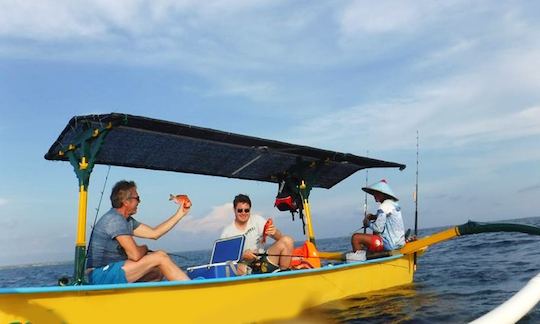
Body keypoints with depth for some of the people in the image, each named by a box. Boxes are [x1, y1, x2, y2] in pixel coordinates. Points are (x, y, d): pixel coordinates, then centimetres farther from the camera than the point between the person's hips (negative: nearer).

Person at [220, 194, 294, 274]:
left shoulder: (257, 220, 3)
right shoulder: (227, 232, -1)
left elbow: (280, 238, -4)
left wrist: (275, 232, -28)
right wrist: (242, 255, -21)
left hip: (263, 261, 3)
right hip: (245, 266, -3)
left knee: (287, 241, -15)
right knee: (239, 268, -39)